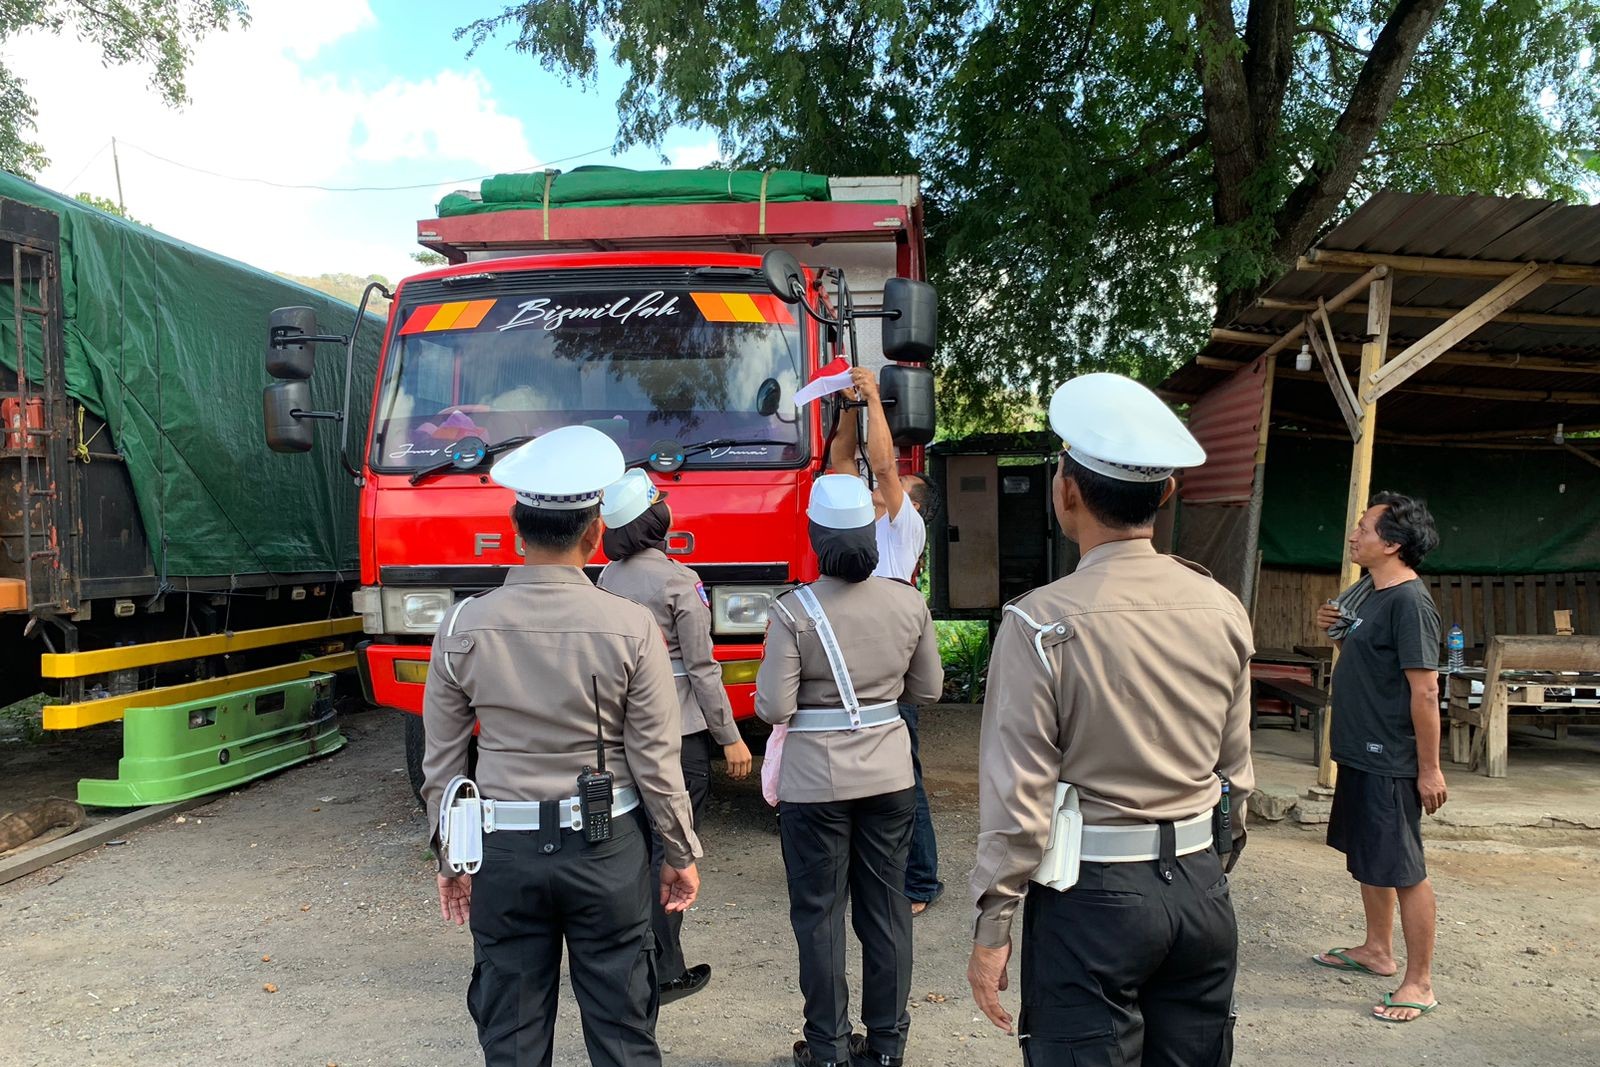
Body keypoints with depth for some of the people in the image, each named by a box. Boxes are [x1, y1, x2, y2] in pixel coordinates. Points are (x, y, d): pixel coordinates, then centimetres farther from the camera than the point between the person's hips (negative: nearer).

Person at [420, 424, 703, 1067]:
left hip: (504, 850, 2)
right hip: (606, 847, -1)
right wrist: (682, 854, 6)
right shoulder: (631, 627, -13)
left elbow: (442, 763, 1)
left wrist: (450, 857, 14)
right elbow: (656, 764, -8)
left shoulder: (463, 627, -7)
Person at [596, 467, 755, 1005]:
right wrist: (731, 738, -5)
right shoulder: (677, 581, -15)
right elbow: (702, 669, -12)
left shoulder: (609, 577, 5)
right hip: (679, 730, -6)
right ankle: (664, 973, 10)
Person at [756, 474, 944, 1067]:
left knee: (819, 913, 10)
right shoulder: (909, 604, -5)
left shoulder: (793, 611, -16)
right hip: (889, 775, 4)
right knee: (886, 907, 15)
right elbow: (927, 689, 6)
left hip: (816, 783, -3)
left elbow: (773, 708, -15)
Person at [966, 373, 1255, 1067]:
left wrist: (992, 928, -5)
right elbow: (1235, 769, 9)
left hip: (1091, 900, -5)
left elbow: (1018, 797, -15)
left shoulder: (1042, 623, -16)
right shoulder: (1223, 610, 0)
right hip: (1201, 888, 5)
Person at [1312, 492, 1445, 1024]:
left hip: (1389, 762, -10)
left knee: (1403, 870, -1)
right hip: (1359, 752, 10)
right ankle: (1377, 950, 36)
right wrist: (1337, 631, 0)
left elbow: (1425, 689, -21)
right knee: (1365, 858, 20)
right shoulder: (1369, 592, 9)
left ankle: (1420, 984, 10)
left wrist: (1429, 768, -19)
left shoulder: (1409, 602, -19)